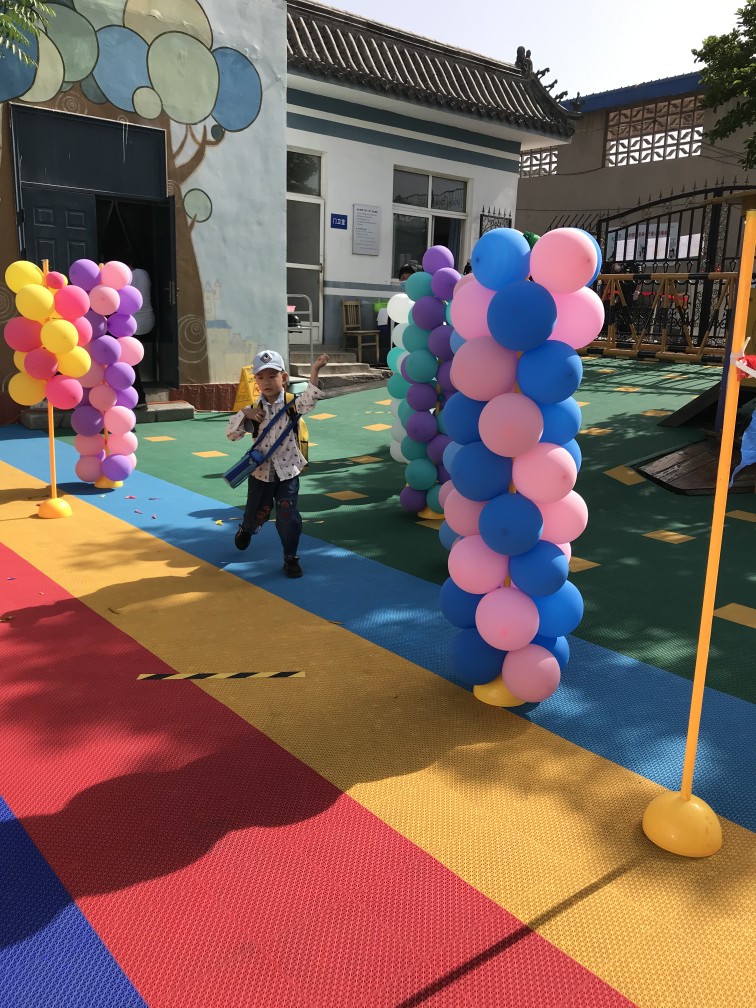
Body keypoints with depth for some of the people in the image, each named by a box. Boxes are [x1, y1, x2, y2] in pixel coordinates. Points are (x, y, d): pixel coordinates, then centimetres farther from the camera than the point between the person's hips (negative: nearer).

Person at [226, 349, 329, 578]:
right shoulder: (254, 409, -3)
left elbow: (309, 399, -30)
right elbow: (231, 434, 0)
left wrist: (314, 372, -43)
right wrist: (244, 414, -16)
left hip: (287, 471, -2)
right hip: (260, 471, 2)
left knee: (288, 515, -5)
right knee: (257, 512, 18)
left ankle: (291, 557, 14)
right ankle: (246, 529, 54)